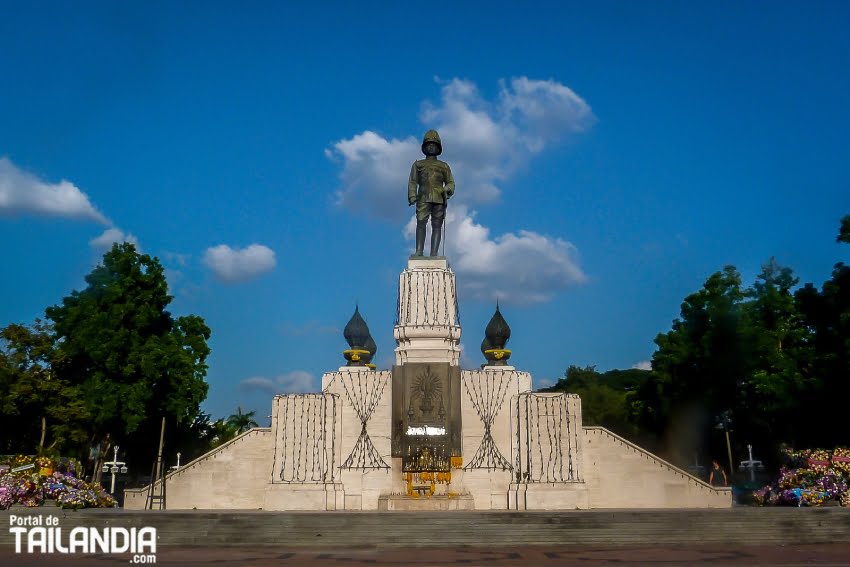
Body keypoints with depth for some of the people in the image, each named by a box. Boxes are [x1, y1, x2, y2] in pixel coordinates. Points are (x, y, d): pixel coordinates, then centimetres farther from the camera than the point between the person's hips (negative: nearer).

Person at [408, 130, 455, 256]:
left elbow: (450, 182, 17)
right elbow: (412, 182, 11)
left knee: (437, 226, -6)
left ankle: (434, 253, -10)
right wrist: (412, 196, -5)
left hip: (439, 199, 1)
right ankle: (419, 251, -18)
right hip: (424, 199, -1)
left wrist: (447, 189, -7)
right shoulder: (418, 164, 20)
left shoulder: (444, 166, 22)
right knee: (421, 223, -15)